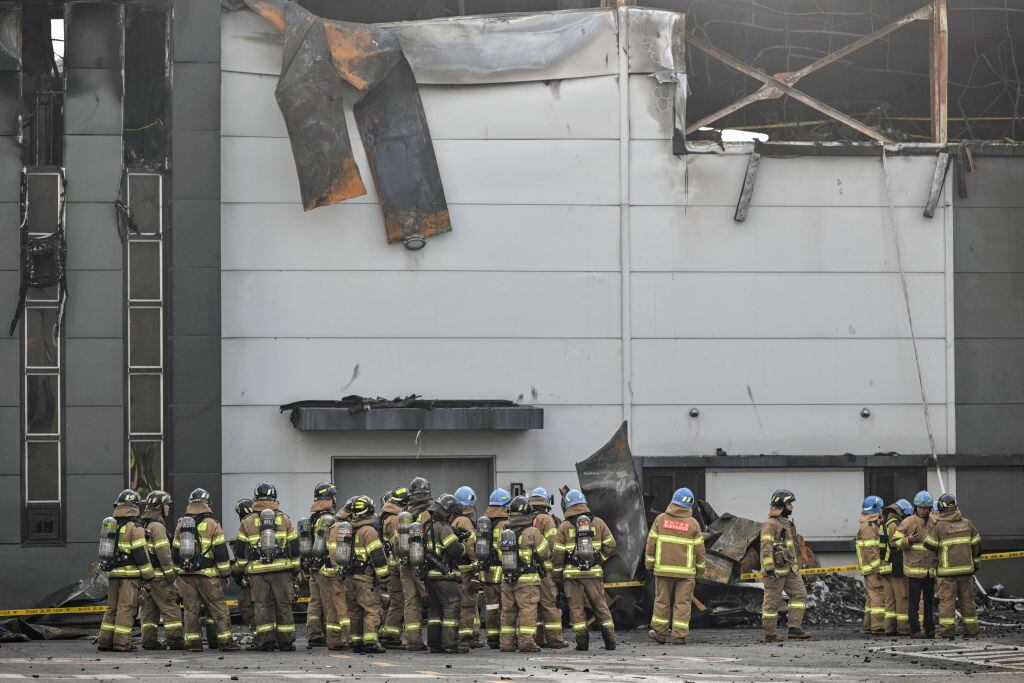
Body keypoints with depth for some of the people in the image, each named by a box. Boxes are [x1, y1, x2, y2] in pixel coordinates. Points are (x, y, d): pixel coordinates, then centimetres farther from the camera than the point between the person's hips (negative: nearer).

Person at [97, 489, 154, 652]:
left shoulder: (110, 525, 13)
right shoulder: (135, 527, -10)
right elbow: (140, 553, -13)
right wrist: (148, 575, -8)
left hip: (113, 572, 7)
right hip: (130, 573, -7)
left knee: (112, 608, 13)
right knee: (126, 608, -5)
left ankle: (105, 641, 13)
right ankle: (121, 643, -8)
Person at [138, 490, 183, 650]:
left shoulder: (143, 526, 16)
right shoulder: (157, 526, -13)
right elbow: (163, 552, -19)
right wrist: (170, 573, -15)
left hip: (145, 575, 9)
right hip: (159, 575, -9)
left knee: (149, 609, 10)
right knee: (170, 608, -6)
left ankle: (149, 640, 9)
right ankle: (175, 640, -8)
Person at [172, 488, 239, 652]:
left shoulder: (180, 525, 10)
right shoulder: (212, 524, -5)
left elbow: (175, 552, 14)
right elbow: (221, 551, -6)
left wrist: (178, 571, 23)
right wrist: (225, 572, 1)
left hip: (185, 575, 4)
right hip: (207, 575, -4)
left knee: (191, 610, 7)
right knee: (218, 608, 0)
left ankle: (193, 642, 4)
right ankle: (226, 641, -3)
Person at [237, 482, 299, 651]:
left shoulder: (248, 522, 4)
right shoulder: (284, 519, 5)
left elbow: (241, 550, 7)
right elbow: (294, 546, 8)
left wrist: (241, 569, 16)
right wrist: (295, 568, 16)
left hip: (257, 571, 0)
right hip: (282, 570, 0)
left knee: (262, 605, 3)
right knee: (283, 605, 5)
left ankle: (266, 641, -3)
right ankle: (286, 641, 4)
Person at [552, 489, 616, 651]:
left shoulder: (564, 527, -2)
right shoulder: (598, 523, 5)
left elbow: (558, 552, -4)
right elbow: (610, 544, 5)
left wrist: (557, 571, 8)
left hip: (572, 573, -2)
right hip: (594, 572, 2)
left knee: (576, 608, 4)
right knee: (600, 606, 10)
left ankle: (582, 641, -1)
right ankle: (610, 640, 9)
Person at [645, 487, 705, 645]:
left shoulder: (661, 519, 0)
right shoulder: (693, 524, -1)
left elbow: (651, 543, 1)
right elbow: (699, 549, 2)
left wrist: (649, 564, 9)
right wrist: (700, 569, 13)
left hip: (663, 568, 1)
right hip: (686, 571, -1)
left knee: (662, 601, 11)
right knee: (683, 603, 2)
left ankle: (660, 633, 16)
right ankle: (679, 636, -2)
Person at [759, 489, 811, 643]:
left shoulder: (787, 523, 18)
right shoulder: (770, 524, -12)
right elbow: (766, 547, -20)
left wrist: (795, 564, 27)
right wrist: (769, 568, -27)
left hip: (790, 568, 9)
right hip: (776, 569, -9)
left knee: (799, 594, 0)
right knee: (772, 601, -3)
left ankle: (794, 628, -2)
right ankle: (769, 634, 2)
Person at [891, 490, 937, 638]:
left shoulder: (932, 523, 10)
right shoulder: (908, 522, -6)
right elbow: (894, 542, -6)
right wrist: (908, 540, -22)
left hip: (930, 569, 6)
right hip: (914, 569, -6)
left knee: (929, 601, 12)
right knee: (914, 602, -3)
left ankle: (930, 629, 19)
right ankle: (915, 630, 1)